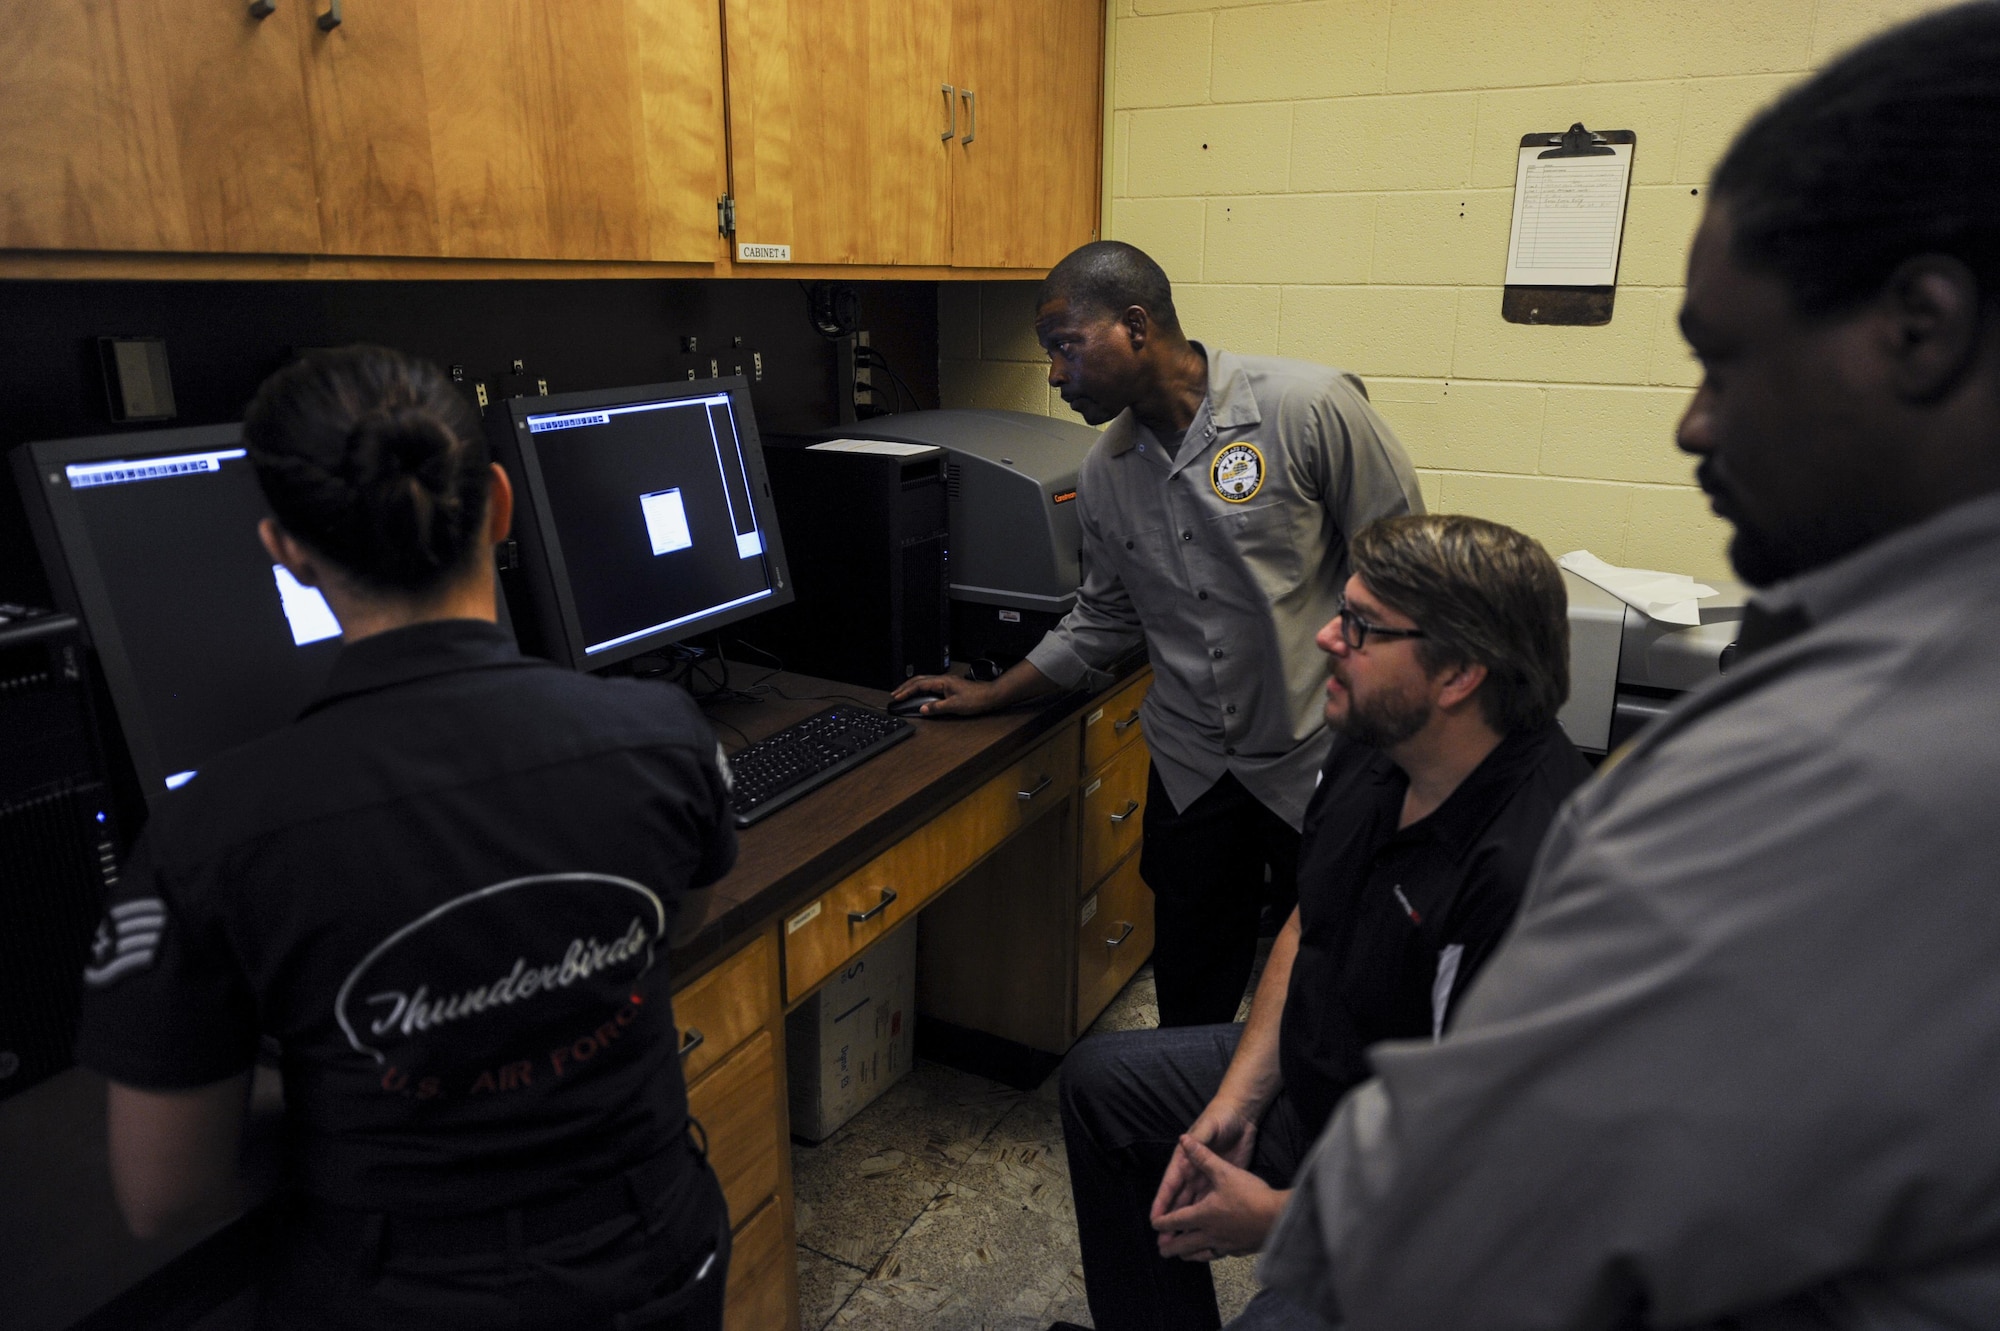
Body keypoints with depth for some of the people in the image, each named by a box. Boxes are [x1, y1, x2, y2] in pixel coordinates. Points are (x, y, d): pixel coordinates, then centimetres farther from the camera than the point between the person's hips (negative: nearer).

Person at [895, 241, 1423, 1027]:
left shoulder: (1308, 407, -15)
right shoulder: (1105, 473, 3)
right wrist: (992, 696, 13)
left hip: (1325, 758, -4)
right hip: (1193, 766, 5)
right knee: (1189, 1005, 15)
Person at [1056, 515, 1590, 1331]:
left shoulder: (1530, 874, -36)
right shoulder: (1370, 750, -8)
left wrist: (1281, 1216, -20)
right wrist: (1235, 1101, -3)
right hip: (1307, 1076, 8)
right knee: (1099, 1081, 17)